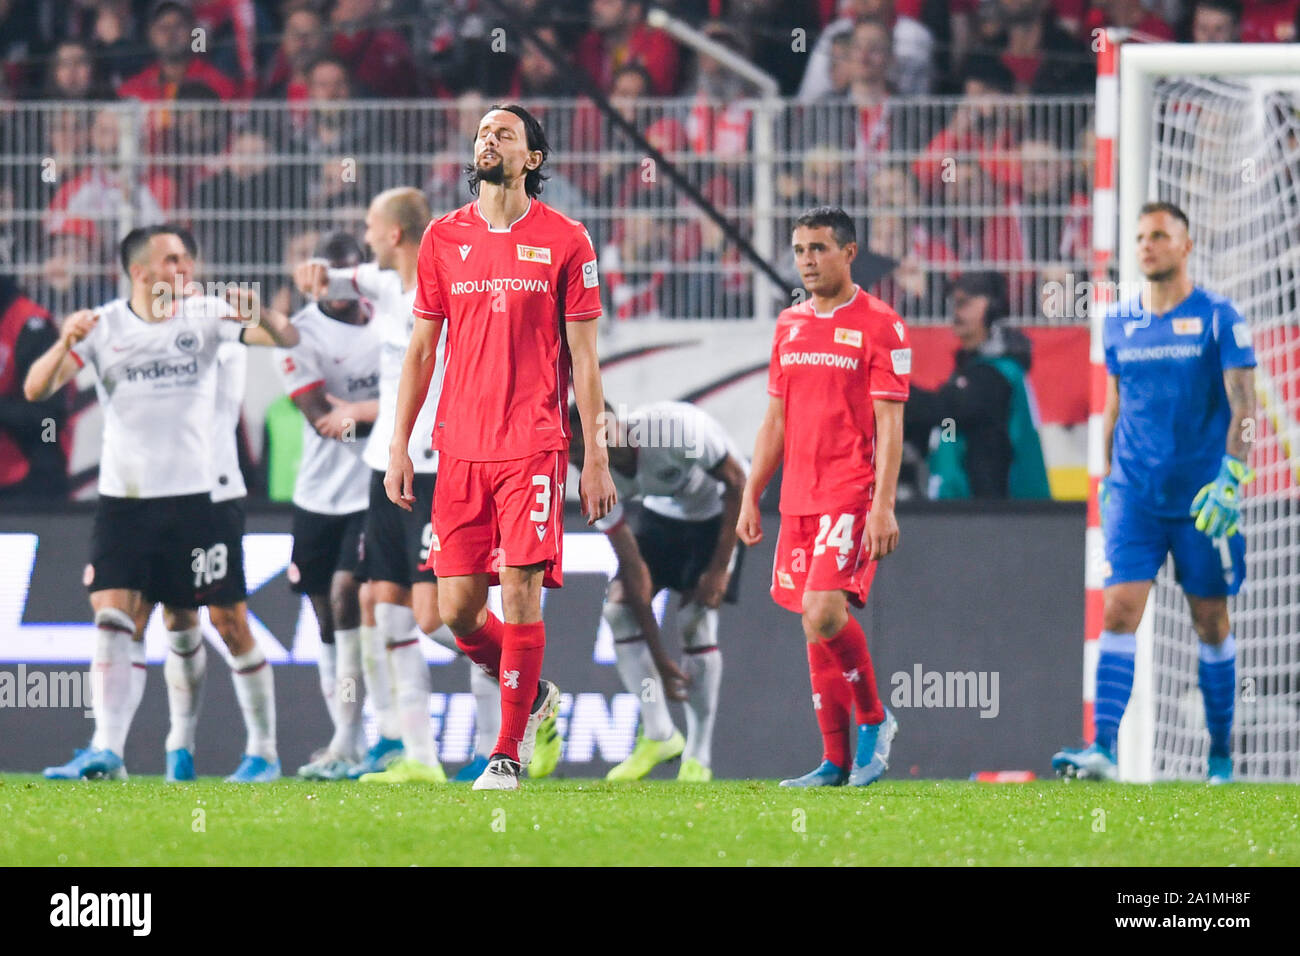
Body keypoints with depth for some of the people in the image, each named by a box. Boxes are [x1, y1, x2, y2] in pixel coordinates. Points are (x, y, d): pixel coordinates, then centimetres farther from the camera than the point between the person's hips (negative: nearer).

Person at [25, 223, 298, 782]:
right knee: (111, 617, -12)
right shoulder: (103, 326, 2)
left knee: (229, 621, 1)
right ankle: (106, 752, -17)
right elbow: (36, 389, -5)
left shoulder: (204, 316, 2)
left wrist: (258, 313, -27)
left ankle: (263, 750, 12)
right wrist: (65, 342, -25)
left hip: (197, 494, -1)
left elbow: (287, 340, -5)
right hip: (123, 499, 1)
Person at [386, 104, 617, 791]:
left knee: (520, 592, -9)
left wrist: (595, 457, -1)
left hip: (533, 445, -3)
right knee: (457, 609, 0)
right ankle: (532, 695, 27)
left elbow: (583, 358, 3)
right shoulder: (444, 238, 10)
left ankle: (509, 753, -1)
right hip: (459, 449, 3)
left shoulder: (564, 242, 1)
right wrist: (399, 444, 9)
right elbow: (422, 348, 14)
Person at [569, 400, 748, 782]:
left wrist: (719, 568, -23)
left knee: (696, 620, -17)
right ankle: (658, 734, 1)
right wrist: (660, 661, -21)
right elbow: (634, 570, -19)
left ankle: (698, 759, -10)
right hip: (663, 514, 5)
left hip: (721, 510, -5)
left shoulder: (676, 428, -39)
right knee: (618, 609, -10)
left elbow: (737, 481, -24)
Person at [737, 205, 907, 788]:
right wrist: (750, 496, 14)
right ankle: (836, 761, 9)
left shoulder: (878, 326, -5)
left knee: (824, 611, -20)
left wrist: (883, 506, -16)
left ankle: (874, 720, 0)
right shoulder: (789, 325, 14)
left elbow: (890, 426, -9)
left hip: (852, 495, -7)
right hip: (799, 498, 7)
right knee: (815, 625, 5)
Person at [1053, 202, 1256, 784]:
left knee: (1210, 622, 4)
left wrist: (1230, 480, -19)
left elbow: (1243, 406, -8)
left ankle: (1221, 753, 16)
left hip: (1201, 496, -3)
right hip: (1134, 494, 3)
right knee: (1118, 610, -11)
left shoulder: (1218, 319, -4)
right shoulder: (1119, 323, 9)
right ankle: (1103, 748, -18)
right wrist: (1107, 478, 17)